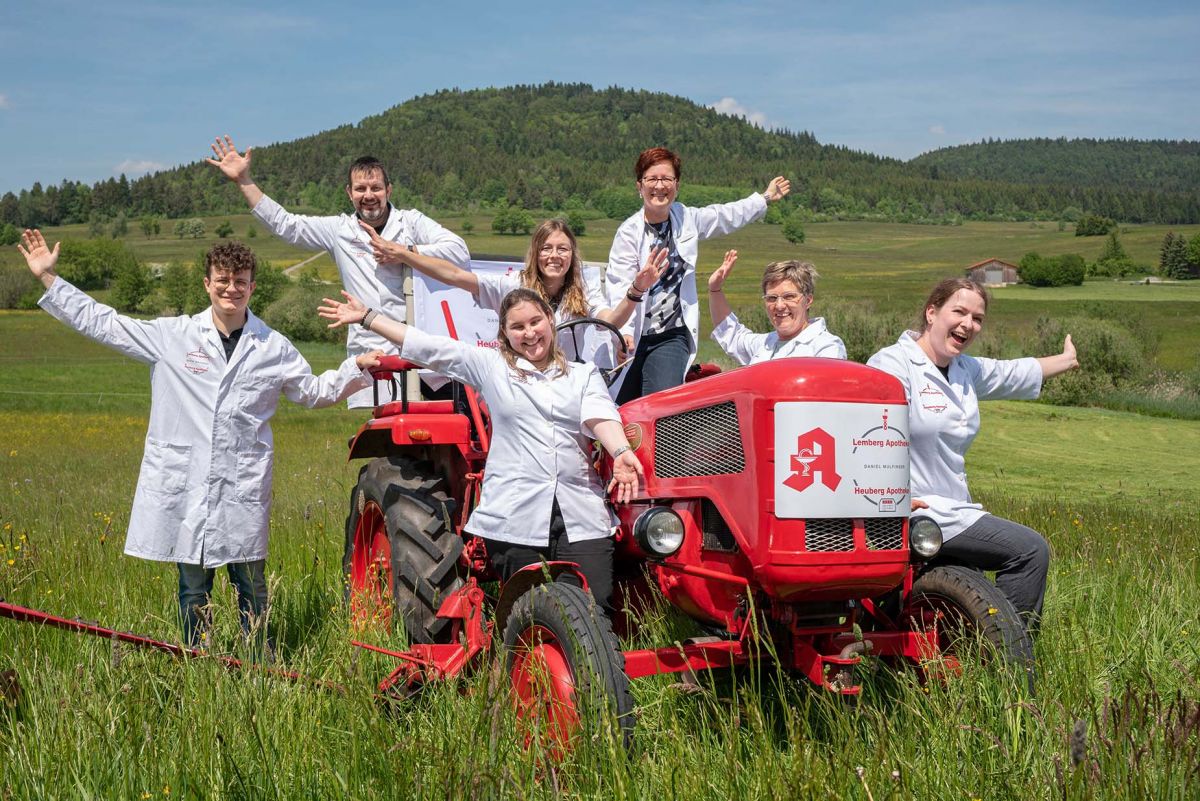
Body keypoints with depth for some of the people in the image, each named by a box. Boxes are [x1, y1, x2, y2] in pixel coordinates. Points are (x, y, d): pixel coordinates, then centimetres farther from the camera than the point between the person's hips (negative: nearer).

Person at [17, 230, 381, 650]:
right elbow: (100, 322, 8)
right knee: (193, 588, 8)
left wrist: (358, 367, 6)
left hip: (244, 488, 0)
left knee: (251, 587, 5)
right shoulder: (171, 336, 3)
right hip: (184, 485, 0)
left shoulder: (274, 348, 7)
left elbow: (313, 391, 20)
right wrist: (48, 277, 6)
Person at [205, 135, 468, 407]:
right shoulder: (339, 230, 14)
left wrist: (405, 252, -7)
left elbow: (459, 251, -2)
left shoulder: (411, 221, 8)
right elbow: (284, 224, 15)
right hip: (370, 351, 2)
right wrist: (244, 181, 11)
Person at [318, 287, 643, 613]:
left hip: (581, 519, 0)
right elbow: (429, 348, 12)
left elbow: (600, 417, -4)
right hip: (514, 518, 0)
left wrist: (621, 452, -26)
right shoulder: (491, 366, 13)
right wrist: (366, 317, 10)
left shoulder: (584, 374, 14)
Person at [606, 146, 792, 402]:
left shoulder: (686, 220, 7)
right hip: (635, 337, -2)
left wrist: (765, 198, 39)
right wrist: (623, 333, -28)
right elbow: (618, 288, -15)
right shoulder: (629, 232, -8)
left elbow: (728, 215, 26)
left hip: (673, 336, 2)